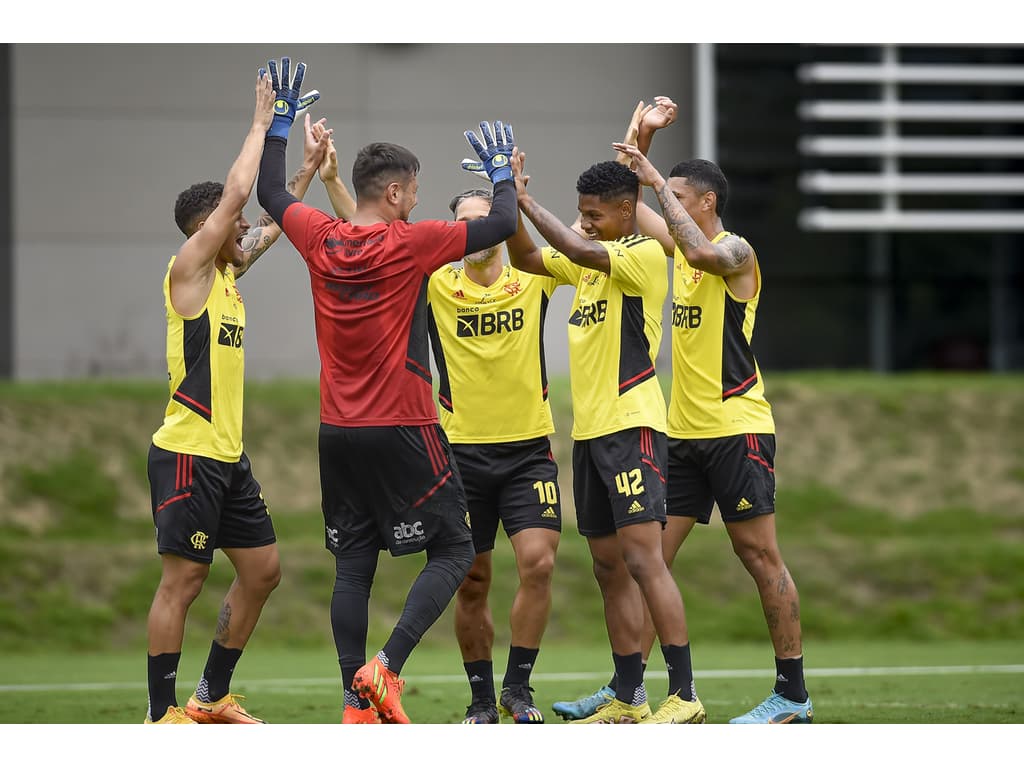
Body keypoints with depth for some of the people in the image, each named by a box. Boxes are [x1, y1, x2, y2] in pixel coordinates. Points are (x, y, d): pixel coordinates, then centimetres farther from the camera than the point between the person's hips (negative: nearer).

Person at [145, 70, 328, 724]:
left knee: (262, 568, 12)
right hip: (189, 453, -10)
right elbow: (235, 193, -18)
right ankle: (163, 713, -5)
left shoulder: (228, 271, 14)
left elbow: (274, 223, 28)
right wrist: (262, 121, -10)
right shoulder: (190, 268, -10)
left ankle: (213, 695, 21)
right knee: (183, 579, -8)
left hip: (228, 453, 10)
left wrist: (309, 167, 22)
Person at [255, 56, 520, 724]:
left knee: (353, 565, 8)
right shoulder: (409, 244, -12)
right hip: (403, 431, -6)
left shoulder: (322, 241, 2)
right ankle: (387, 665, -14)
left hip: (339, 432, 6)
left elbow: (271, 194, 20)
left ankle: (357, 703, 4)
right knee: (453, 551, 3)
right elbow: (501, 226, -6)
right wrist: (502, 174, 12)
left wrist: (280, 122, 30)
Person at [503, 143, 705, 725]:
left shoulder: (646, 254, -9)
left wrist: (525, 200, -18)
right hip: (589, 431, 9)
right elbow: (526, 258, 14)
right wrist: (512, 202, -1)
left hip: (632, 425, -9)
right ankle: (629, 700, 14)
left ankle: (685, 695, -17)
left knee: (643, 558, -16)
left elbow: (580, 250, -24)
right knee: (609, 567, 10)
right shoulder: (591, 262, 16)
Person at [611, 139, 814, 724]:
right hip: (685, 433, 8)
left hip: (736, 429, -8)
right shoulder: (683, 250, 14)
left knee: (760, 555, -4)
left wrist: (659, 183, -26)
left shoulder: (735, 252, -10)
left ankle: (794, 695, 0)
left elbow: (702, 251, -33)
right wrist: (640, 140, 14)